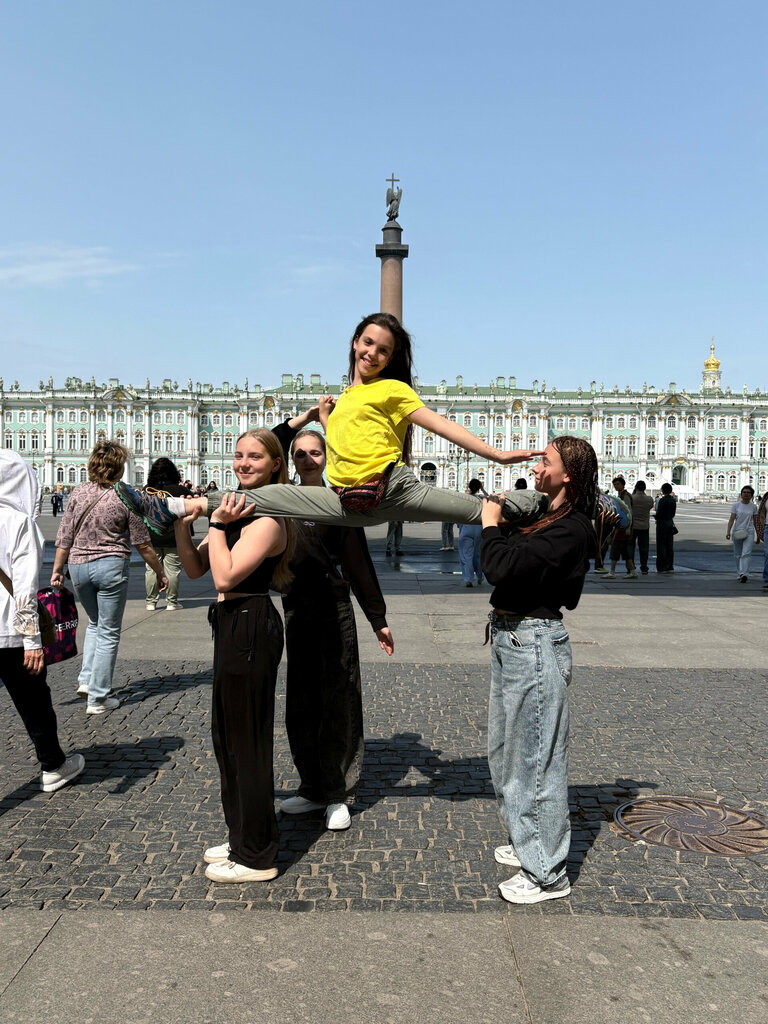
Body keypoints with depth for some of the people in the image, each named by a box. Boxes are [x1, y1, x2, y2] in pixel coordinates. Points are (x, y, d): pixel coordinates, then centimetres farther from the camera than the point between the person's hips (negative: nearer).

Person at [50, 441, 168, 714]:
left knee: (95, 623, 27)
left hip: (78, 566, 4)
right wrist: (160, 573, 5)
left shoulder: (79, 493, 0)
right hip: (111, 566, -4)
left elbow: (65, 536, 2)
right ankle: (98, 698, 10)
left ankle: (86, 679, 17)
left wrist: (57, 569, 13)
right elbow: (142, 544, -6)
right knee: (108, 633, 6)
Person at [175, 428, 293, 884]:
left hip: (250, 627, -10)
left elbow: (226, 576, -23)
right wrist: (182, 526, -2)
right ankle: (243, 837, 37)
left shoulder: (267, 518, -16)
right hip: (234, 624, 10)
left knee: (246, 740, 1)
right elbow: (196, 569, 12)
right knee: (227, 733, 20)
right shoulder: (239, 507, 13)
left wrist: (217, 525, -15)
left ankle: (256, 856, 17)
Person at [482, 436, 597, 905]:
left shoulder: (572, 529, -19)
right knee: (508, 750, 22)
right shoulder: (545, 518, 11)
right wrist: (497, 519, 6)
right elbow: (508, 565, 15)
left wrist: (491, 523, -11)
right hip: (512, 638, 10)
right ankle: (528, 843, 40)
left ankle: (547, 872, 16)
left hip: (534, 642, -10)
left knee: (536, 757, 1)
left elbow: (502, 568, -27)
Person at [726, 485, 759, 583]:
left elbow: (755, 522, 12)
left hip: (749, 532, 0)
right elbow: (732, 519, -5)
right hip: (737, 532, 1)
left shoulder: (753, 507, 6)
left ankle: (744, 574, -24)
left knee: (746, 554, -14)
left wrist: (758, 534, 10)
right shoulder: (736, 505, 1)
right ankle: (739, 573, 22)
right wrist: (728, 531, -15)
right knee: (738, 555, 8)